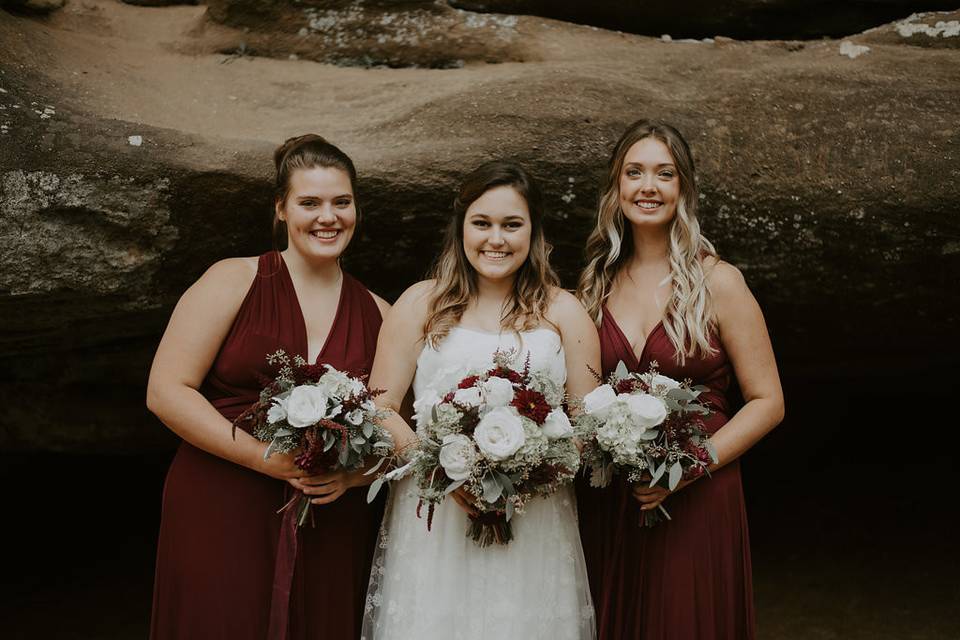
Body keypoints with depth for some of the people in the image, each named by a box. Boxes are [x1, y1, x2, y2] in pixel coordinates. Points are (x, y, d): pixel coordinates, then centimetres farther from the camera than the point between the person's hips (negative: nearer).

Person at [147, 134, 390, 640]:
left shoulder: (377, 314, 9)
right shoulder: (234, 282, -1)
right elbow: (166, 392, -7)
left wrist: (352, 475, -8)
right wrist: (270, 460, -15)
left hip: (331, 532, 3)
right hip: (221, 521, -3)